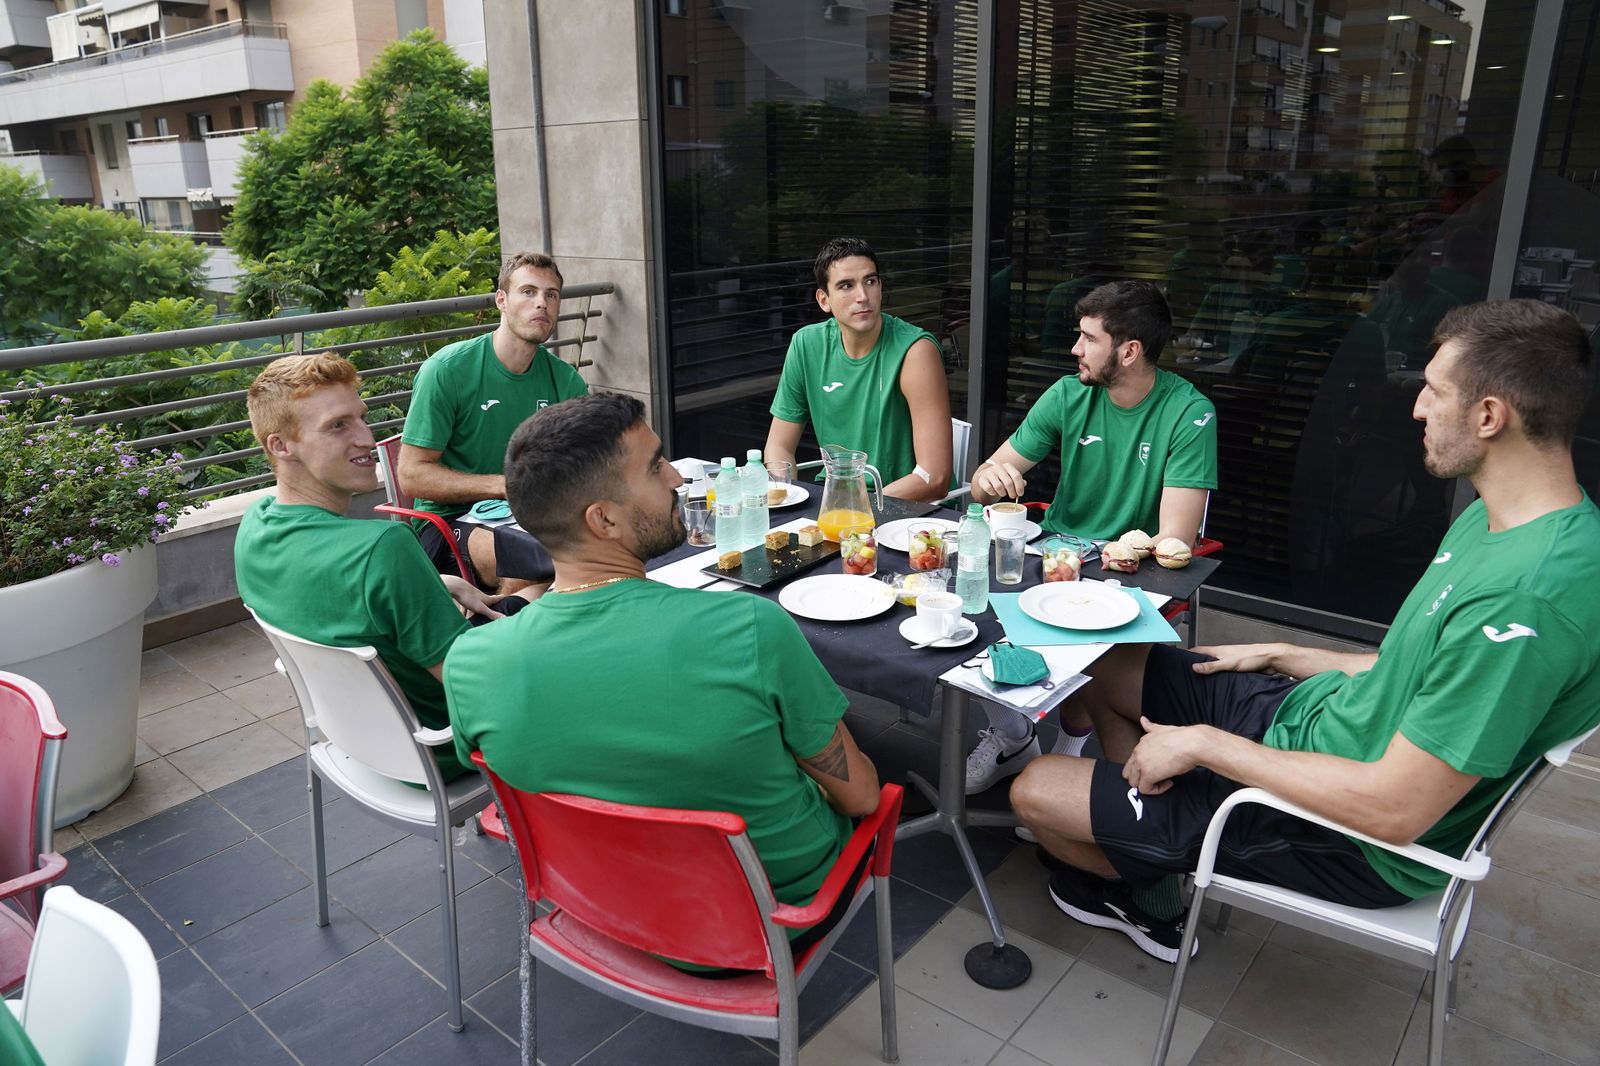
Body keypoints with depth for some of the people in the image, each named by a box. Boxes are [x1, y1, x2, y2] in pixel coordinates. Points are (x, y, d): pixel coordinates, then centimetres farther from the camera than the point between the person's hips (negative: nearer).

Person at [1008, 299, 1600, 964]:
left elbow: (1395, 810, -31)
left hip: (1353, 843, -10)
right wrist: (1282, 655, 12)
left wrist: (1205, 743, -24)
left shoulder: (1531, 596, -32)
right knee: (1102, 667, 16)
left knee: (1035, 792, -9)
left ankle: (1152, 894, 28)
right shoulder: (1492, 521, 1)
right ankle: (1151, 906, 23)